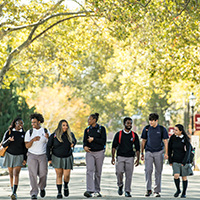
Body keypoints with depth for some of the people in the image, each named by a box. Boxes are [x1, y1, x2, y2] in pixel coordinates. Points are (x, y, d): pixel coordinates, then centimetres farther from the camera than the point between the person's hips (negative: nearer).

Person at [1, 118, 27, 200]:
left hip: (19, 156, -1)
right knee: (11, 174, 8)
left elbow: (25, 147, 4)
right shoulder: (8, 132, -3)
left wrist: (25, 159, -3)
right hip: (9, 155, 1)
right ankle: (13, 191, 20)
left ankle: (14, 193, -25)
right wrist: (9, 140, -25)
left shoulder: (23, 134, 0)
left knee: (16, 174, -15)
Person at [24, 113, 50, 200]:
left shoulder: (45, 131, 2)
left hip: (42, 156, 0)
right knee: (33, 175, -8)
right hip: (32, 156, 0)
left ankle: (42, 187, 29)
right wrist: (33, 140, -23)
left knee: (43, 174, -1)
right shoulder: (29, 132, 1)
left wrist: (48, 137, -18)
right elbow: (27, 146, -4)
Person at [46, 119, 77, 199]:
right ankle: (59, 192, 7)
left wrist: (73, 144, -6)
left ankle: (66, 186, 30)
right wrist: (49, 158, -7)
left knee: (66, 175, -1)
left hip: (67, 158, 1)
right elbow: (48, 147, -4)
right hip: (57, 158, -1)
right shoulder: (54, 136, -12)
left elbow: (74, 140, 17)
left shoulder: (70, 134, -4)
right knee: (59, 175, 0)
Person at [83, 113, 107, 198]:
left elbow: (103, 141, -8)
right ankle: (90, 191, -24)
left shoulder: (101, 129, -1)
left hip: (99, 152, -1)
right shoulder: (87, 130, 8)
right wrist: (85, 146, -17)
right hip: (90, 152, 1)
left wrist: (93, 139, -16)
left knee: (98, 172, 5)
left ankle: (97, 191, 17)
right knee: (90, 170, -15)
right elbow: (85, 141, 4)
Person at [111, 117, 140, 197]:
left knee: (129, 175, -2)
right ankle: (120, 185, 13)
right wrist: (113, 157, -3)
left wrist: (138, 159, 3)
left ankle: (127, 191, 5)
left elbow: (137, 148, 10)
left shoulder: (134, 135, 8)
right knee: (119, 172, -14)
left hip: (130, 158, 1)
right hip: (120, 157, -1)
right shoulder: (118, 134, 4)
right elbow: (114, 146, 5)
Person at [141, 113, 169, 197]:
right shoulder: (146, 128, 4)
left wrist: (166, 153, -6)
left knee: (158, 172, 3)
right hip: (148, 152, 0)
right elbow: (143, 141, 10)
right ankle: (148, 189, -5)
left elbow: (165, 141, 2)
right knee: (148, 170, -12)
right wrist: (142, 153, 9)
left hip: (158, 152, 0)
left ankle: (157, 191, 9)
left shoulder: (162, 129, 0)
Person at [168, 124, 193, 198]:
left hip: (184, 161, -2)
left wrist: (184, 162, -15)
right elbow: (169, 149, 7)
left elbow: (188, 151, -10)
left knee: (184, 177, 5)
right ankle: (178, 190, 9)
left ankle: (184, 193, 21)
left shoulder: (186, 139, -9)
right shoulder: (172, 138, -1)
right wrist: (170, 161, 3)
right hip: (175, 161, 2)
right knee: (176, 176, -14)